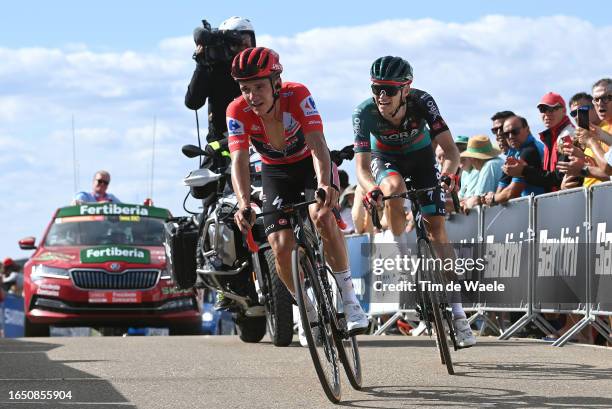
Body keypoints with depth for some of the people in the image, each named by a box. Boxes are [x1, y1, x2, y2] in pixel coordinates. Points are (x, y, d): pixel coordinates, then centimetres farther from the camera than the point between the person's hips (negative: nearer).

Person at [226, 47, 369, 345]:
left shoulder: (297, 96, -31)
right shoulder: (238, 111, -27)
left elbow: (317, 145, -41)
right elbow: (239, 160, -36)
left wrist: (325, 184, -60)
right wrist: (244, 205, -54)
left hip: (310, 164, -2)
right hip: (276, 173, 2)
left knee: (323, 217, -31)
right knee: (281, 247, -14)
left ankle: (349, 300, -19)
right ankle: (310, 311, 11)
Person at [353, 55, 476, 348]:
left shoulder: (422, 102, -33)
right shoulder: (365, 113, -33)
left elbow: (450, 148, -34)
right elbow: (362, 165, -36)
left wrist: (449, 172, -56)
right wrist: (371, 189, -57)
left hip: (420, 154, 1)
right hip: (385, 158, -1)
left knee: (437, 227, -8)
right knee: (394, 187, -37)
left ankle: (456, 311, -4)